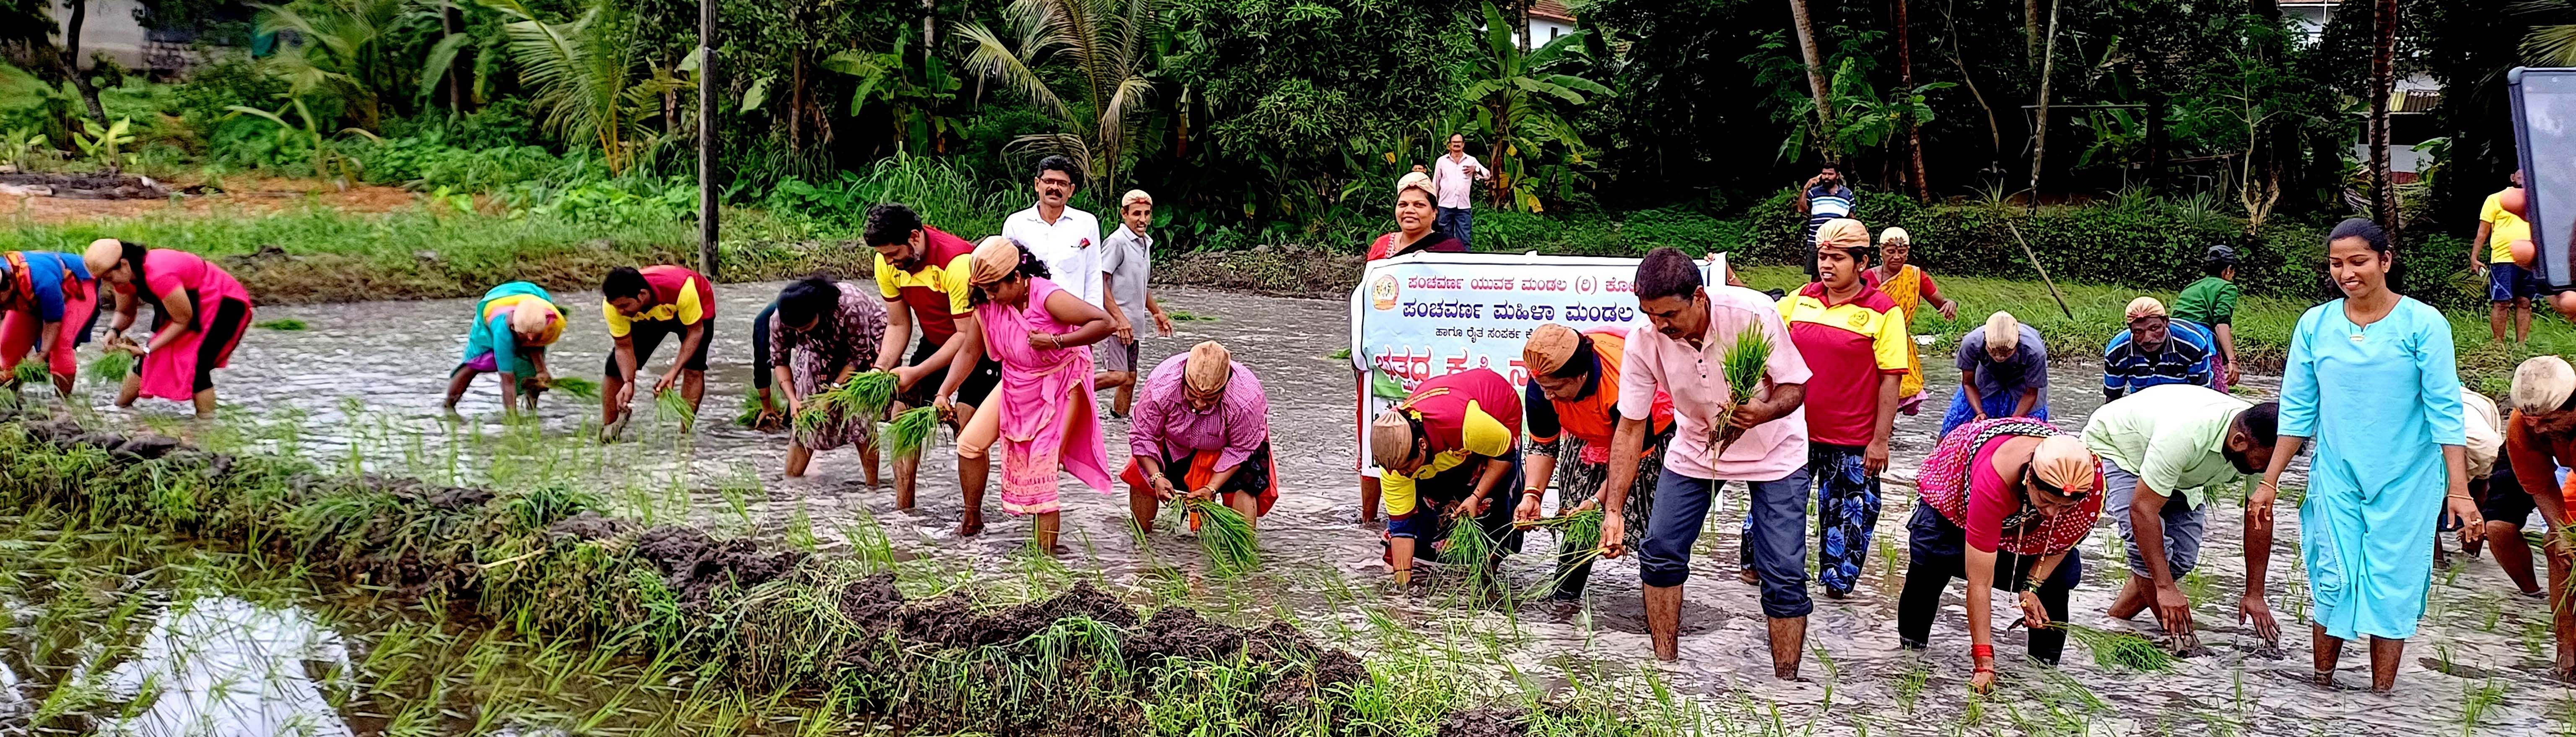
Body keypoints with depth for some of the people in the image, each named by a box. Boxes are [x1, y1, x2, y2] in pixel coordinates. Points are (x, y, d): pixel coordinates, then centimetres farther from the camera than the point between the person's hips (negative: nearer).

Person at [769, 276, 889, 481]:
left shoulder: (850, 308, -39)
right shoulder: (779, 321, -27)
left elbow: (860, 355, -25)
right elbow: (780, 361, -12)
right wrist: (793, 400, -24)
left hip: (866, 340, -4)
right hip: (822, 351, 4)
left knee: (860, 413, -15)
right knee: (805, 410, -8)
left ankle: (872, 484, -9)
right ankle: (790, 479, 0)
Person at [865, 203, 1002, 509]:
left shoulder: (958, 262, -32)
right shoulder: (887, 263, -11)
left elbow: (967, 336, -29)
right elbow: (898, 325, -1)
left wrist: (917, 373, -32)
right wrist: (882, 368, -18)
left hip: (981, 343, -7)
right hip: (935, 342, 7)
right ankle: (903, 511, 5)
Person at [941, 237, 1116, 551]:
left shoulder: (1048, 298, -30)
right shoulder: (987, 307, -12)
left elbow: (1105, 322, -32)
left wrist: (1057, 342, -38)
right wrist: (945, 393, -14)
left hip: (1059, 385, -6)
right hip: (1016, 383, 6)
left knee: (1041, 465, -12)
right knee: (970, 444, 0)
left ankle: (1046, 548, -5)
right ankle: (972, 520, 21)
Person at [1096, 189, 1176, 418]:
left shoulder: (1146, 243, 16)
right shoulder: (1117, 242, -12)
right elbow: (1100, 283, -17)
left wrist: (1157, 312, 27)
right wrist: (1120, 319, -20)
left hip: (1131, 324, 9)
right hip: (1114, 322, -9)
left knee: (1130, 378, 10)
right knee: (1118, 375, -18)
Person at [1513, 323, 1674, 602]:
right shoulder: (1541, 384, -28)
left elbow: (1633, 457, -30)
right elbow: (1543, 445, -14)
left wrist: (1597, 501, -36)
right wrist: (1532, 495, -29)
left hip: (1652, 432, -5)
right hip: (1587, 435, 5)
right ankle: (1563, 599, 6)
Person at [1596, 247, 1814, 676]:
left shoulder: (1754, 314, -32)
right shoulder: (1644, 341, -23)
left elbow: (1795, 388, -20)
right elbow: (1631, 428, -14)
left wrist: (1763, 412, -44)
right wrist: (1613, 511, -19)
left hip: (1773, 451, -3)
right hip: (1695, 445, 3)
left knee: (1784, 573, -9)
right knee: (1660, 553, -2)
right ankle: (1666, 670, 15)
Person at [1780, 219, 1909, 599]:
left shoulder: (1883, 312, -9)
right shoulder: (1801, 299, 4)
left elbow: (1891, 380, -9)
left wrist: (1880, 440, -12)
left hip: (1851, 441, -4)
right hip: (1795, 431, 4)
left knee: (1846, 513, 8)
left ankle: (1837, 579, 26)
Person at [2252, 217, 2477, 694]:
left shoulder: (2424, 324, -8)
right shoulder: (2315, 325, 1)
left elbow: (2445, 412, -8)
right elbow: (2297, 411, 7)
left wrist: (2459, 491, -13)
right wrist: (2269, 482, 5)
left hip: (2406, 481, -2)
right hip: (2336, 477, 2)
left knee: (2392, 586, 1)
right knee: (2332, 581, 2)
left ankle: (2381, 699, 10)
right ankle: (2321, 686, 16)